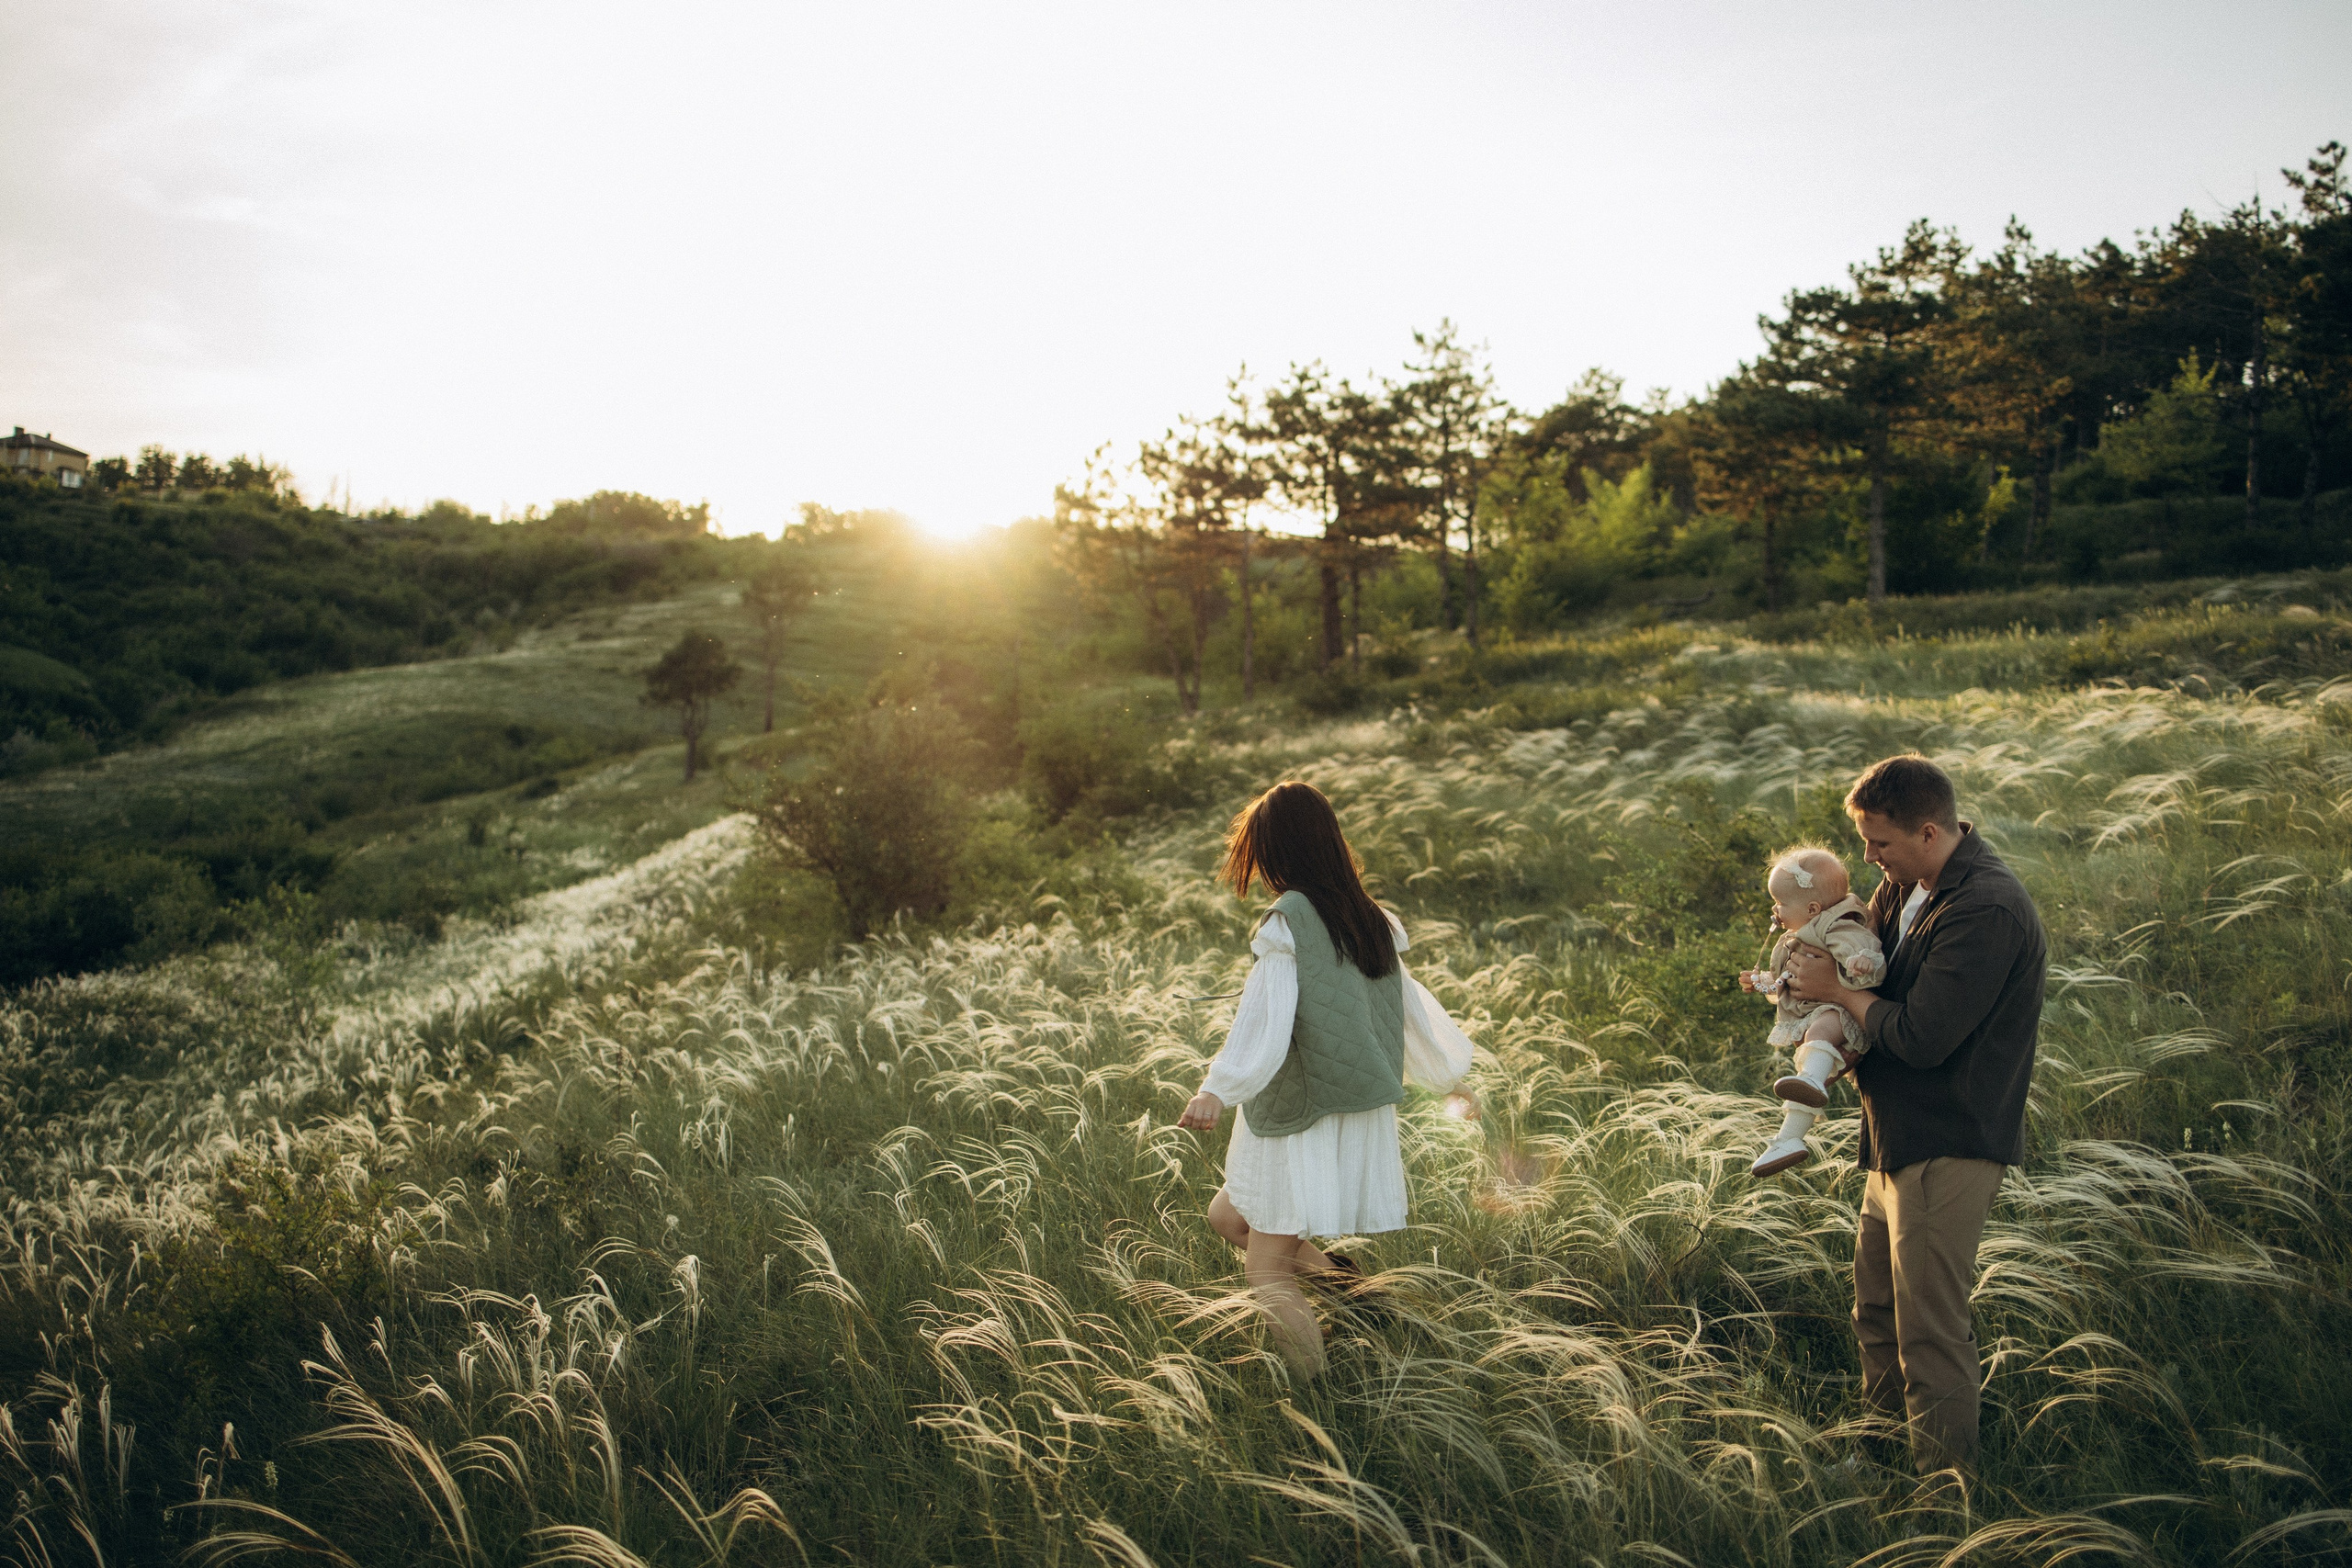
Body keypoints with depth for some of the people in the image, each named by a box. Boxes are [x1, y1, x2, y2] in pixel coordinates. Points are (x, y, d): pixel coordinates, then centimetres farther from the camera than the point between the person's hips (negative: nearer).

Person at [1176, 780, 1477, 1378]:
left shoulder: (1287, 923, -14)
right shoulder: (1373, 922, 7)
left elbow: (1267, 1013, -27)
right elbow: (1413, 1007, 17)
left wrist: (1217, 1089, -38)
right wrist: (1454, 1075, 32)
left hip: (1303, 1121, -7)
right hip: (1366, 1117, 7)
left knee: (1266, 1268, -2)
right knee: (1227, 1215, 21)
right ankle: (1328, 1271, 9)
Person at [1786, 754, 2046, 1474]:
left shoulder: (1986, 910, -23)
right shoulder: (1910, 887, 8)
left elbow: (1920, 1036, -26)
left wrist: (1838, 991, -11)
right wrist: (1801, 972, 2)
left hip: (1948, 1150, -10)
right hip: (1899, 1141, 10)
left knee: (1930, 1333, -2)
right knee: (1876, 1312, 20)